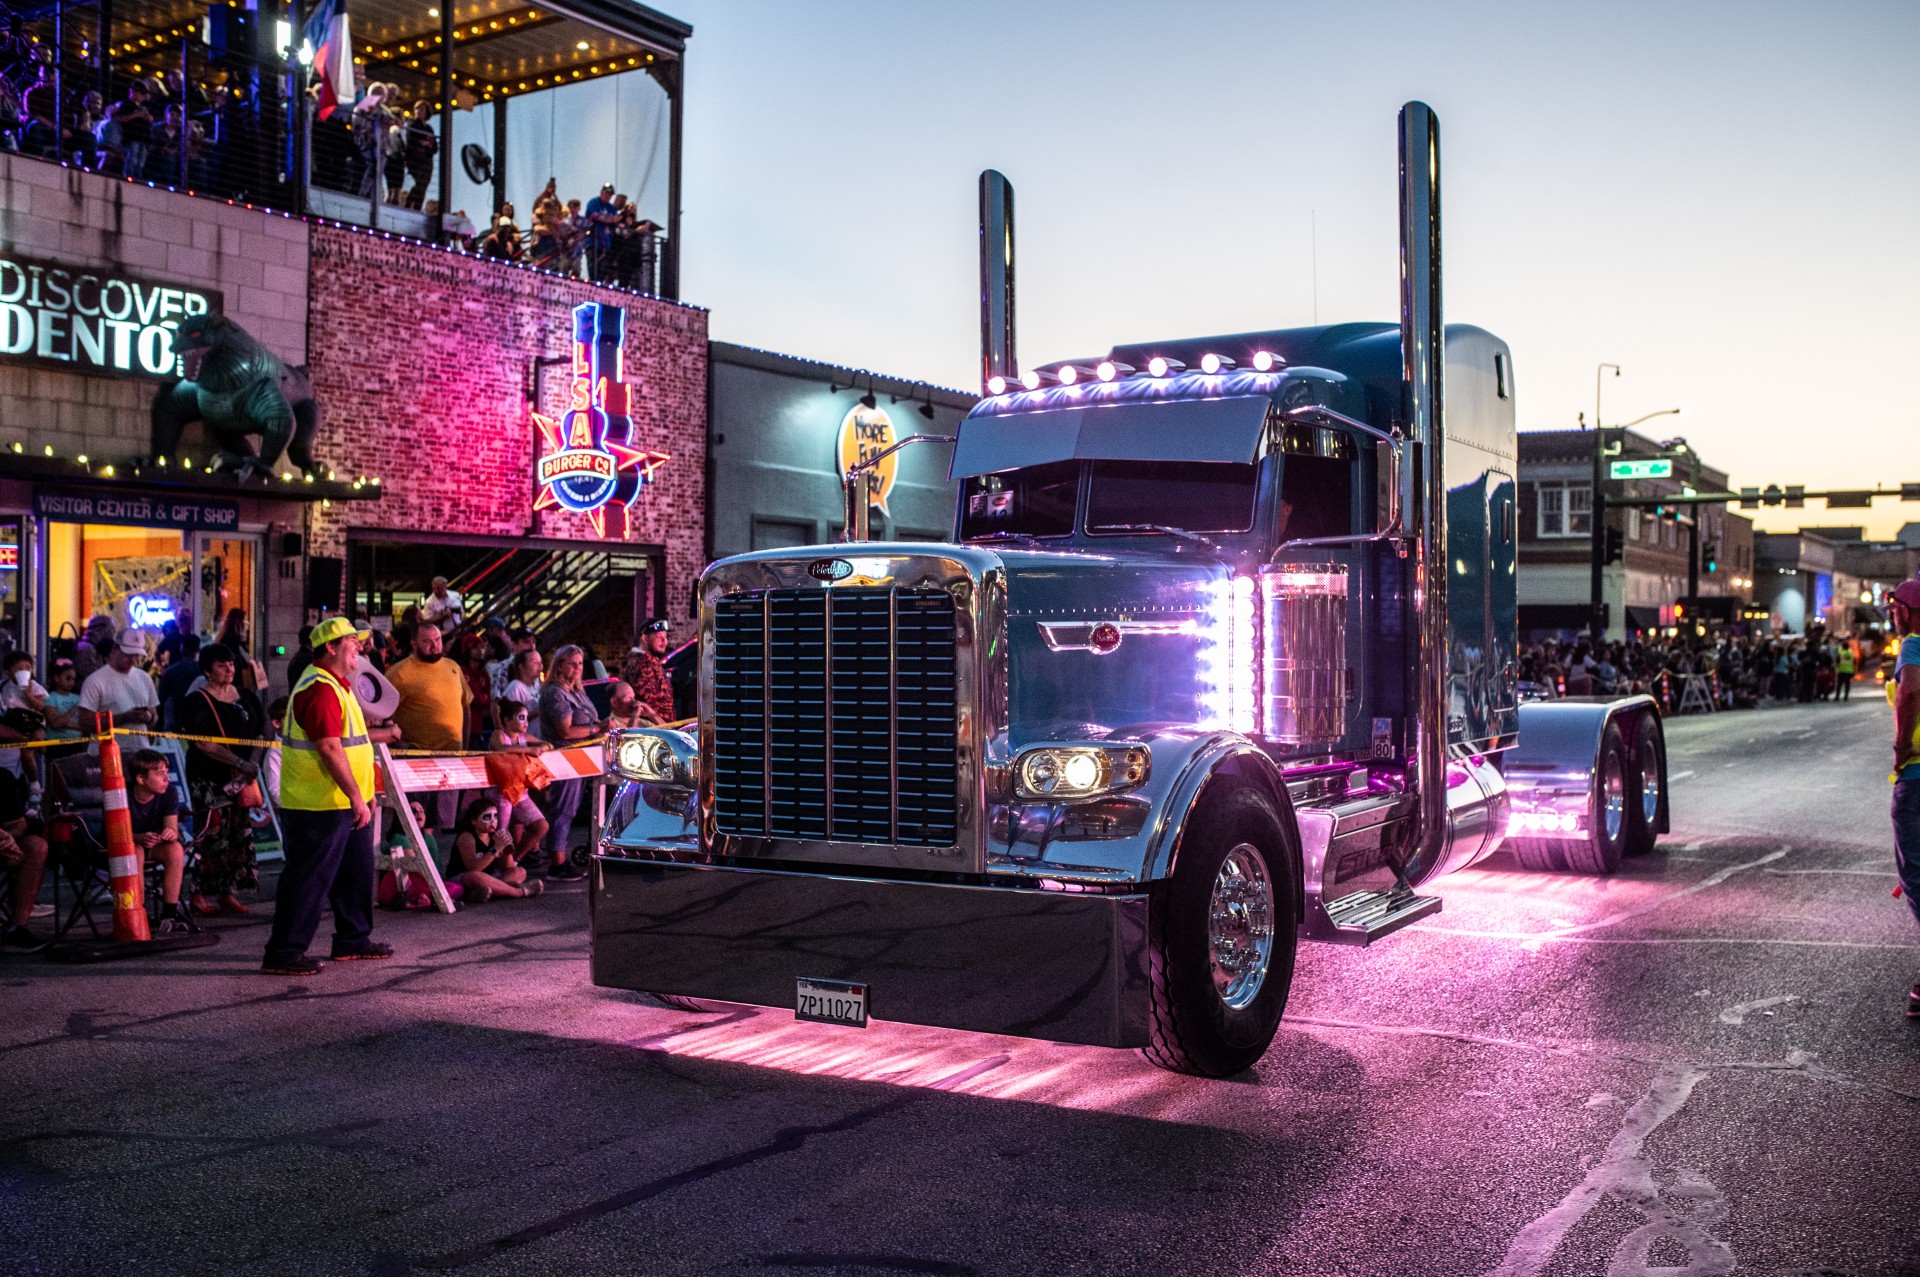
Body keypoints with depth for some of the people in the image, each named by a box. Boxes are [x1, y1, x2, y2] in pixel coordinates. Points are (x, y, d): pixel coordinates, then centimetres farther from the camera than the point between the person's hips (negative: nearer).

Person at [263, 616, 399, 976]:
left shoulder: (335, 685, 16)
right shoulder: (320, 689, -19)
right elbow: (329, 748, -25)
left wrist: (382, 734, 27)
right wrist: (356, 797, -25)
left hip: (344, 803, 11)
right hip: (320, 807, -11)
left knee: (356, 872, 18)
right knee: (308, 878, -5)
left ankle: (353, 939, 29)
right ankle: (283, 953, 2)